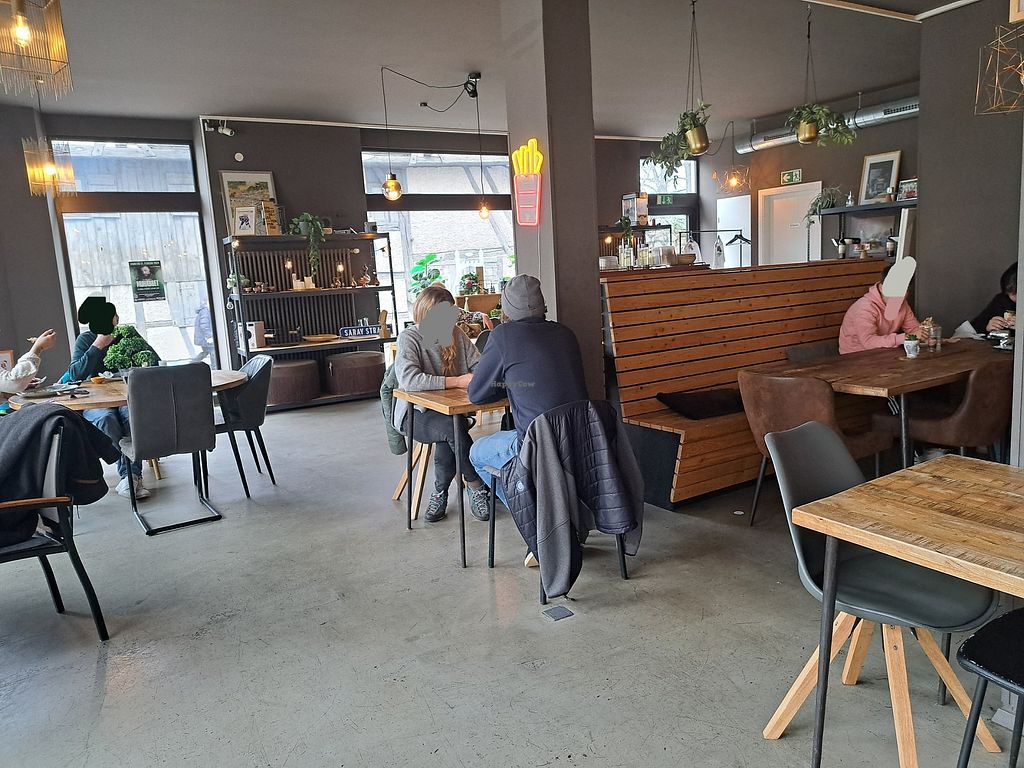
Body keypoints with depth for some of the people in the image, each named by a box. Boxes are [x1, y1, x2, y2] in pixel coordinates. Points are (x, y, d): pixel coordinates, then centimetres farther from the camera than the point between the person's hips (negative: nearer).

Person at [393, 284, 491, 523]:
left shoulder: (457, 335, 6)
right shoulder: (409, 338, -10)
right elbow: (408, 380, -26)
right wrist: (457, 381, -28)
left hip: (448, 411, 4)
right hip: (415, 414, -3)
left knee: (448, 437, -32)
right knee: (452, 427, -33)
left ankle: (440, 491, -10)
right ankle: (478, 487, -16)